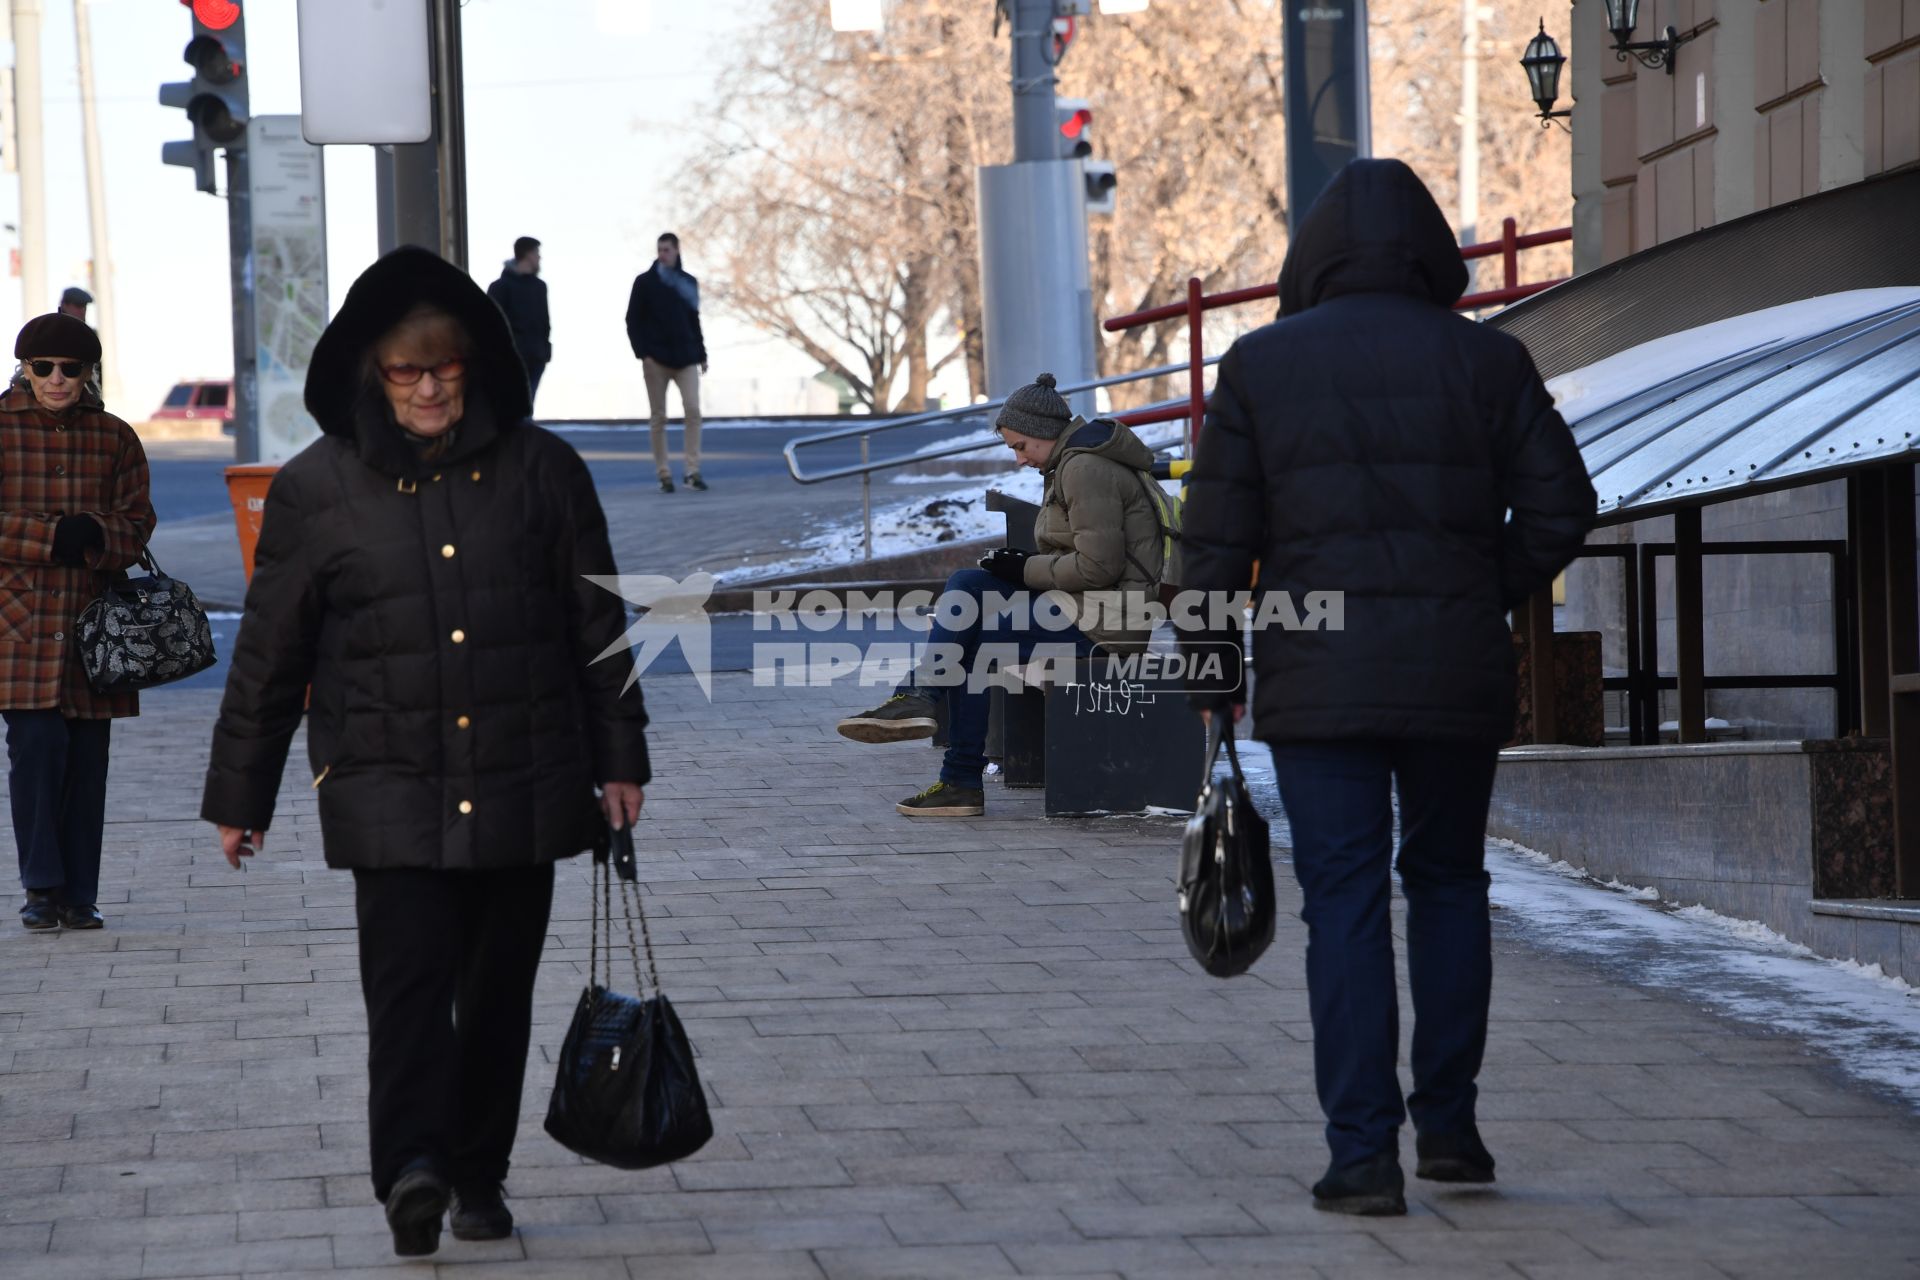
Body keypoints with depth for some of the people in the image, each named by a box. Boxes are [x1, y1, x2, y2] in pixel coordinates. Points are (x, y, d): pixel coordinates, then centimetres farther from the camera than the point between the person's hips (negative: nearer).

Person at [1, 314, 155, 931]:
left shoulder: (114, 437, 11)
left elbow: (137, 521, 7)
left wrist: (96, 535, -14)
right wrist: (50, 537, -16)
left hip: (94, 616, 3)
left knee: (87, 758, 4)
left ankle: (80, 894, 11)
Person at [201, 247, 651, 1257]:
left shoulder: (539, 470, 4)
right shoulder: (316, 491, 1)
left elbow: (598, 624, 10)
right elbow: (268, 655, 6)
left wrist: (619, 759, 9)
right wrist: (238, 794, 8)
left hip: (524, 787, 2)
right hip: (389, 788, -2)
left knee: (499, 990, 8)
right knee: (409, 975, -17)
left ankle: (477, 1176, 19)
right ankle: (414, 1167, -30)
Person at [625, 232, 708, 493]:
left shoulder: (688, 283, 11)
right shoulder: (645, 282, 1)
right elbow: (633, 320, -1)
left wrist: (701, 354, 13)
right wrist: (642, 353, -12)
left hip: (685, 357, 2)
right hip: (656, 358, -2)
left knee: (693, 410, -12)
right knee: (658, 418, 1)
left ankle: (692, 471, -10)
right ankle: (664, 474, 6)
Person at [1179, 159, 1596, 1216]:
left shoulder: (1262, 363, 1)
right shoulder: (1485, 359, 3)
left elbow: (1217, 537, -2)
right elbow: (1561, 507, -1)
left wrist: (1211, 680, 7)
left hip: (1317, 680, -1)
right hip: (1459, 674, 1)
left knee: (1344, 902, 1)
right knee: (1448, 881, 17)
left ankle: (1364, 1154, -4)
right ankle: (1448, 1125, 18)